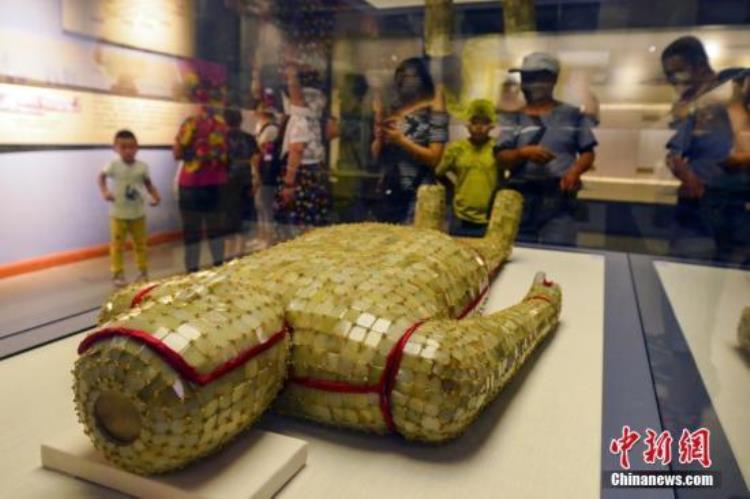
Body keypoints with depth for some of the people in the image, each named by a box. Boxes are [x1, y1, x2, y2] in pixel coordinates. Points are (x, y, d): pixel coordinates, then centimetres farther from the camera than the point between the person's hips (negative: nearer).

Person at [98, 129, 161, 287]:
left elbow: (148, 184, 4)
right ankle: (118, 274, 13)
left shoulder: (142, 167, -5)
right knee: (117, 245, 3)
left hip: (138, 213, 2)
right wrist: (104, 191, -15)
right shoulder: (113, 165, -11)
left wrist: (155, 196, -14)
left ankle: (143, 272, 25)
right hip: (118, 214, -2)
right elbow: (102, 176, 1)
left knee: (140, 244, 12)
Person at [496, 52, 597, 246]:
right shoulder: (513, 117, 10)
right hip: (521, 199, 1)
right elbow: (501, 157, 2)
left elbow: (587, 152, 11)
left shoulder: (572, 115, 10)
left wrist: (574, 171, -10)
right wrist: (524, 153, -18)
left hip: (560, 199, -1)